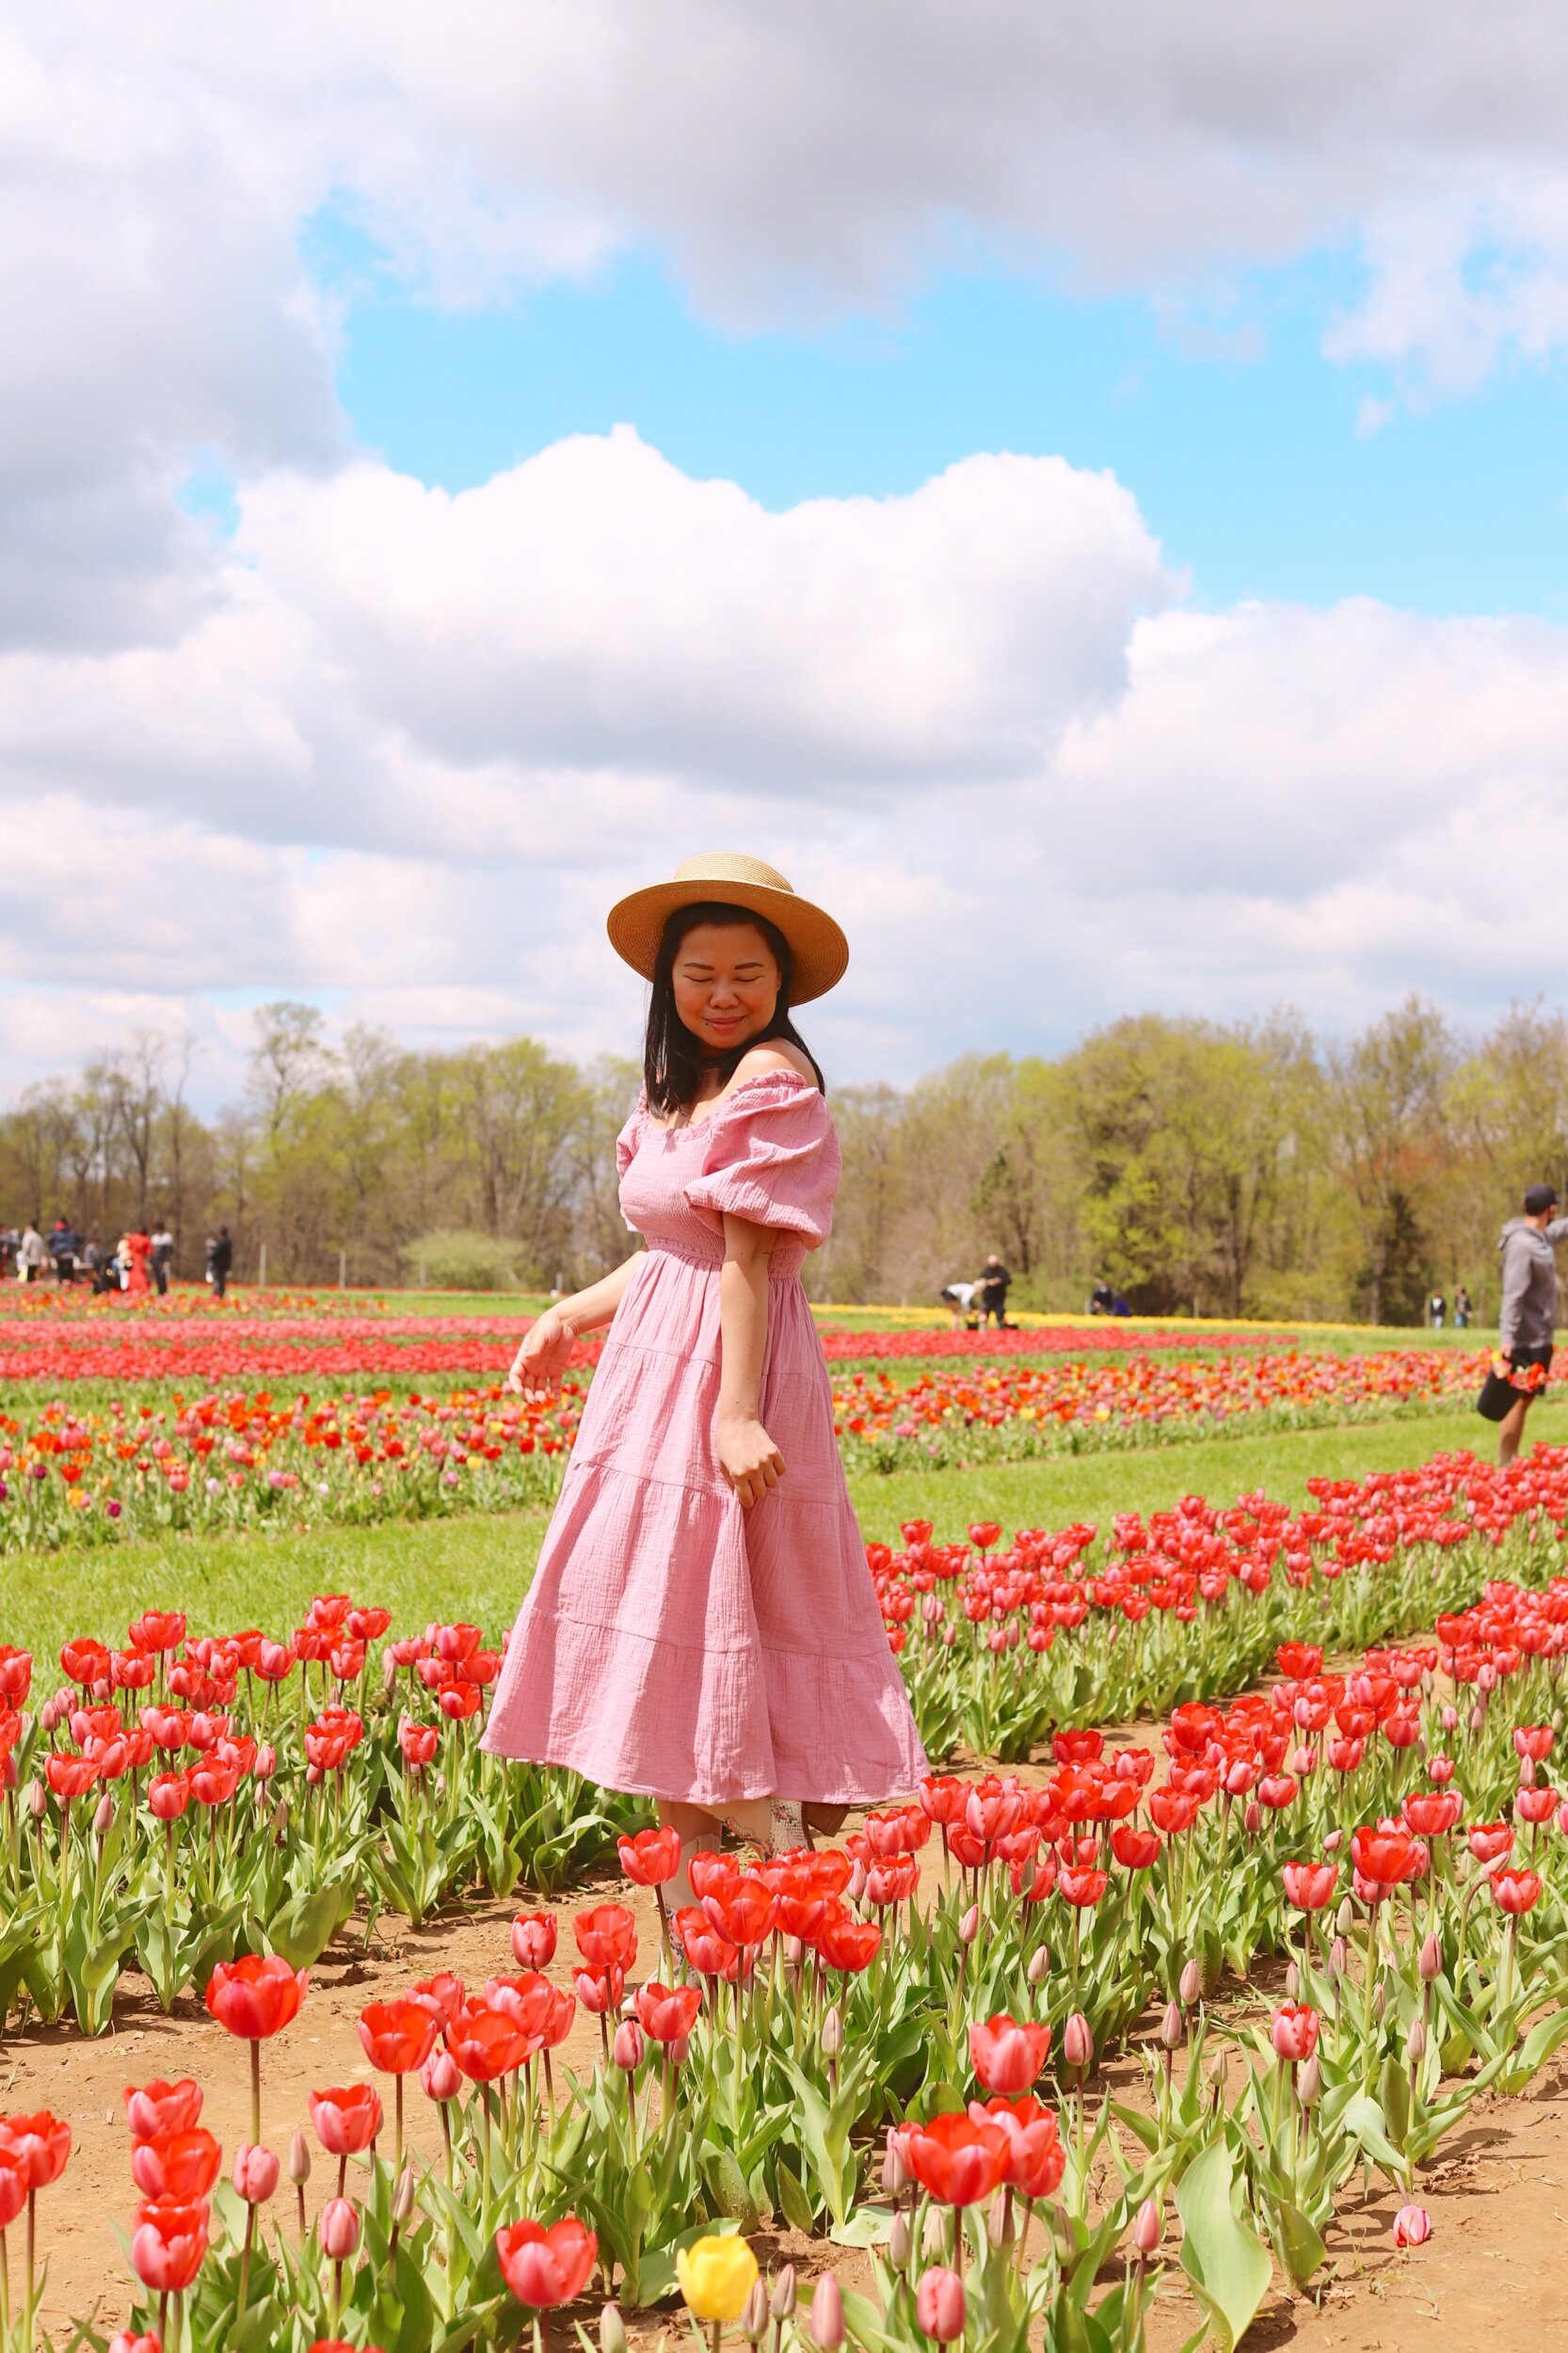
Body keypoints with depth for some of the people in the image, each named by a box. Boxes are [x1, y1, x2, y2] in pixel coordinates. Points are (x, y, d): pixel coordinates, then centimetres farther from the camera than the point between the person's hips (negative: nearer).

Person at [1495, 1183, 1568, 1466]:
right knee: (1517, 1400, -7)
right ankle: (1505, 1464, -4)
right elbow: (1513, 1295, -26)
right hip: (1525, 1339, -9)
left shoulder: (1542, 1237, 8)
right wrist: (1507, 1338, -31)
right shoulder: (1522, 1245, -20)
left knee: (1524, 1399, 11)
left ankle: (1511, 1461, 15)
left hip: (1539, 1338, 9)